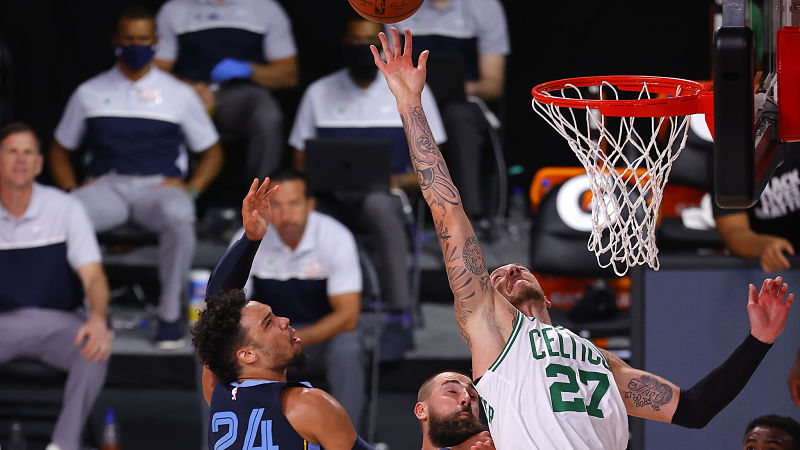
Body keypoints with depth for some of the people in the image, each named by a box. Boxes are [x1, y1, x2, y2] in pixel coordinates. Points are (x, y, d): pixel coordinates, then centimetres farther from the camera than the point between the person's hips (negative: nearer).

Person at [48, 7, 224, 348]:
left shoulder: (179, 95, 13)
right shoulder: (89, 93, 16)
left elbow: (211, 152, 16)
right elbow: (60, 149, 21)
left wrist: (191, 189, -3)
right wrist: (71, 190, 1)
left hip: (158, 187, -1)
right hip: (105, 187, 1)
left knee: (179, 217, -40)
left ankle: (170, 313, -27)